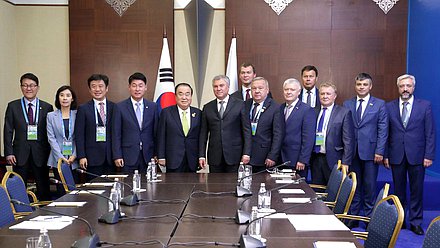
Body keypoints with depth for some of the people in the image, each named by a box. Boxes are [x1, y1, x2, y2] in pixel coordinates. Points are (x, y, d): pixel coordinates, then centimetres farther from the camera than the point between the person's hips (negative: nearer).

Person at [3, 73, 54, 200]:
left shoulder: (47, 107, 5)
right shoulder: (13, 106, 6)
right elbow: (8, 131, 4)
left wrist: (50, 153, -2)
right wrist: (9, 152, -4)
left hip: (40, 153, 0)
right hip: (20, 154, 0)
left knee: (43, 189, 4)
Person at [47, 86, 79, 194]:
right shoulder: (51, 116, 7)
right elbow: (51, 138, 1)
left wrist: (74, 156, -9)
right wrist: (61, 157, -9)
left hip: (74, 160, 0)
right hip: (58, 160, 0)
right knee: (61, 191, 0)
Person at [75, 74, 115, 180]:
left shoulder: (114, 107, 8)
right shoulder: (83, 109, 3)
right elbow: (79, 135, 0)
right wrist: (81, 156, -7)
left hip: (111, 158, 2)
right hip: (92, 158, -2)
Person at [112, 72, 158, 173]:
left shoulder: (153, 107, 7)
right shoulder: (120, 107, 0)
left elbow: (156, 132, 8)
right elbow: (116, 134, 0)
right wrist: (117, 156, -6)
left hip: (148, 156, 2)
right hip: (128, 156, -2)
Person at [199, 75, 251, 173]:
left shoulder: (240, 105, 2)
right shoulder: (207, 108, 11)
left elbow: (246, 130, 0)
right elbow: (203, 133, 10)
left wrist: (246, 153, -8)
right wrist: (201, 155, 4)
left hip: (234, 156, -2)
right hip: (214, 156, 2)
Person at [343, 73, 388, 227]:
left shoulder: (379, 104, 3)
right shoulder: (347, 104, 9)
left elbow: (383, 130, -1)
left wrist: (379, 151, -8)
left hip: (370, 152, -2)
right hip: (352, 152, 2)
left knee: (369, 187, 3)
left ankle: (370, 218, 14)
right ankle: (353, 217, 18)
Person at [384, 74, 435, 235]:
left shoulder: (425, 106, 1)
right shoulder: (389, 107, 4)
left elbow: (430, 133, 0)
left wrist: (429, 155, -6)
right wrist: (385, 155, 0)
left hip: (417, 155, -1)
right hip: (396, 155, 1)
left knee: (416, 190, 6)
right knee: (399, 190, 9)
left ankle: (415, 222, 18)